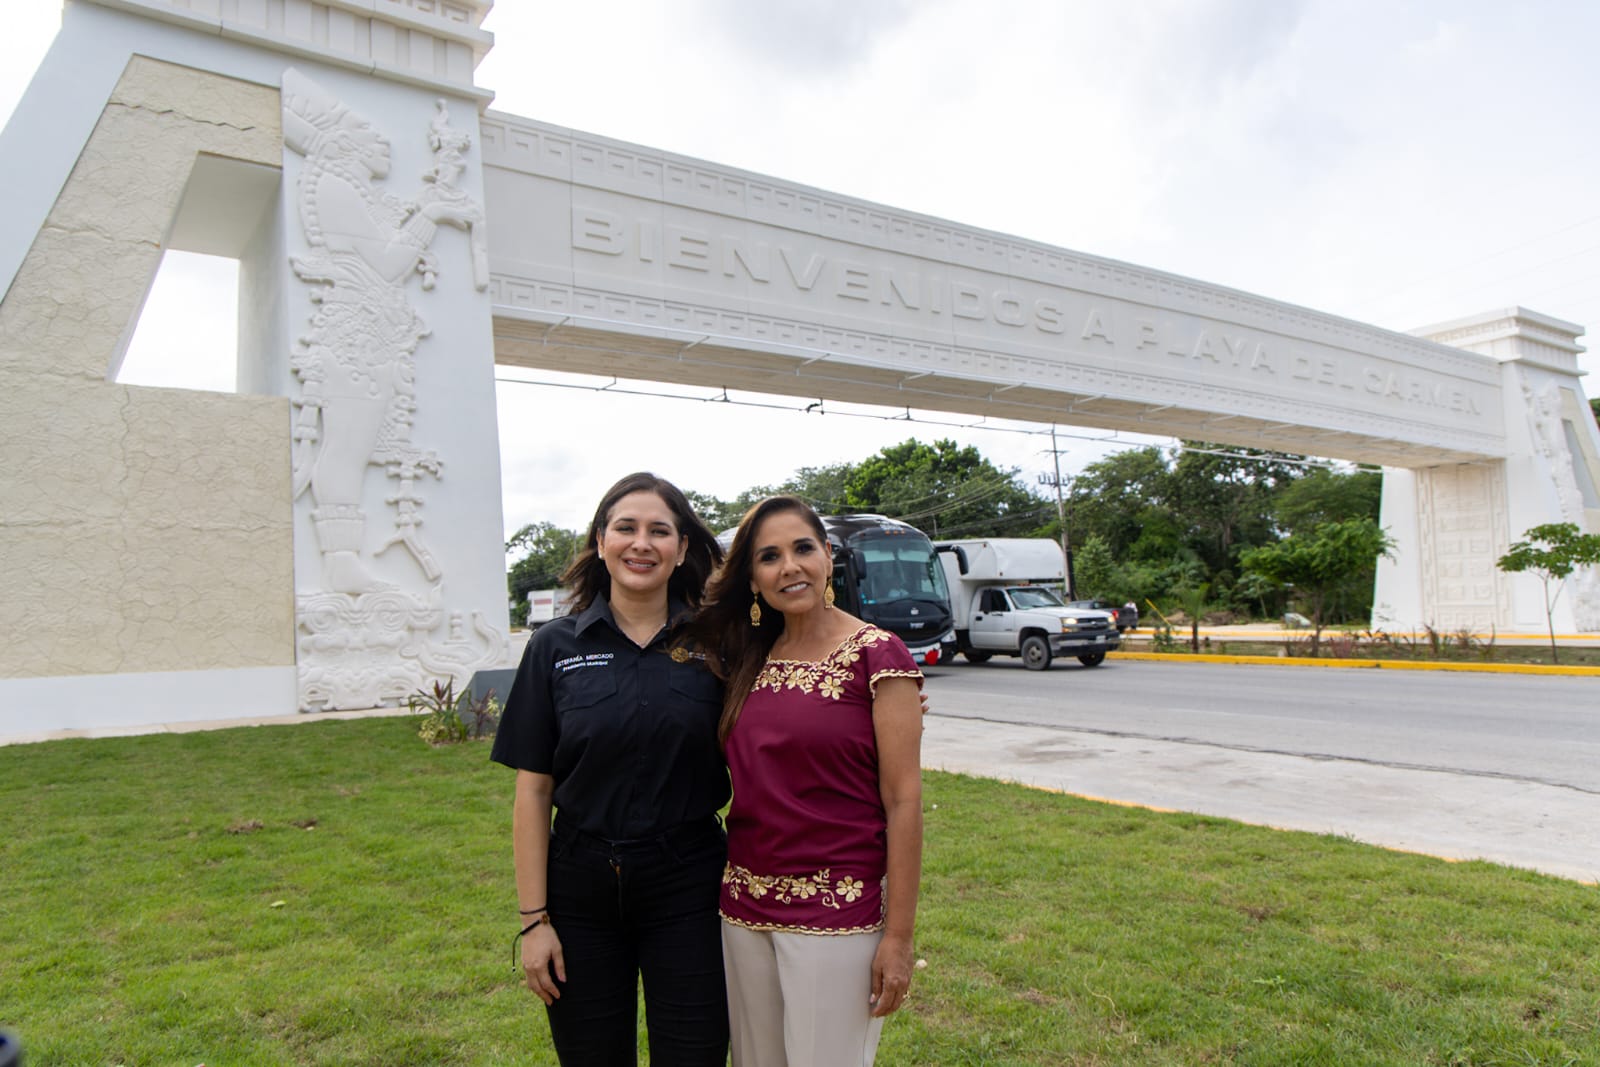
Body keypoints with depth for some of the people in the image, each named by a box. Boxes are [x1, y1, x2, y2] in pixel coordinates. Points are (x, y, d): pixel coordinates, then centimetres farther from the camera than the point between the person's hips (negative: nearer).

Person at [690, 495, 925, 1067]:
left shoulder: (876, 654, -10)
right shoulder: (748, 659, 7)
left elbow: (903, 801, -12)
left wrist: (898, 936, -13)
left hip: (837, 910, -5)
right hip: (744, 905, 6)